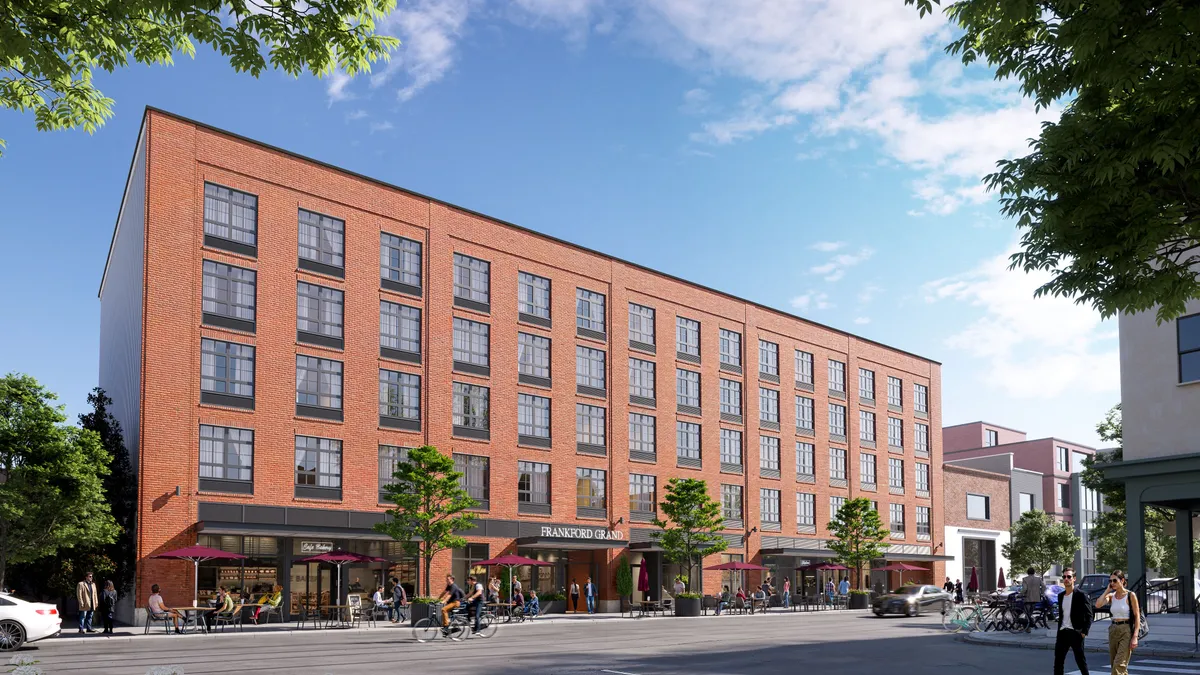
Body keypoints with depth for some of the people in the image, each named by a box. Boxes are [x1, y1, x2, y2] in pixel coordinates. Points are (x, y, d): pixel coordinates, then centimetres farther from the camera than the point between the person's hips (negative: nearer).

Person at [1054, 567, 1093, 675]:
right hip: (1062, 633, 6)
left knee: (1080, 661, 2)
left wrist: (1084, 632, -14)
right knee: (1058, 661, 3)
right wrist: (1058, 632, 16)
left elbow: (1089, 616, -8)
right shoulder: (1060, 596, 13)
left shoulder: (1081, 595, -6)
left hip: (1075, 633, -6)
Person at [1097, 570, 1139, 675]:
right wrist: (1108, 590, -3)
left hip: (1126, 631, -6)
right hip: (1113, 630, 6)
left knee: (1118, 665, -14)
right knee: (1114, 664, 9)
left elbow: (1137, 616, -7)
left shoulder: (1130, 595, -6)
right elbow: (1098, 605, -10)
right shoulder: (1111, 596, 7)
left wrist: (1135, 637, -14)